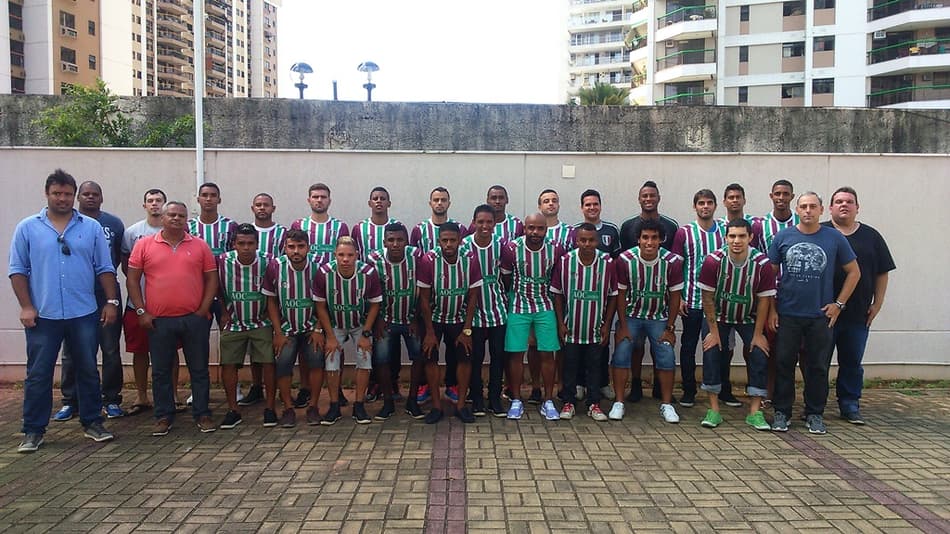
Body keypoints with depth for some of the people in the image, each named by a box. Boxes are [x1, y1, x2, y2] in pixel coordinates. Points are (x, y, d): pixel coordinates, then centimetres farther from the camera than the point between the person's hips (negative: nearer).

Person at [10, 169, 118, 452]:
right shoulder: (27, 228, 3)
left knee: (88, 371, 10)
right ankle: (33, 430, 17)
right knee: (38, 375, 6)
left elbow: (105, 268, 5)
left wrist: (111, 301, -1)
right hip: (42, 316, -1)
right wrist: (26, 307, -5)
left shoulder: (91, 227, 5)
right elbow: (18, 270, 2)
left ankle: (92, 423, 22)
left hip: (84, 315, 1)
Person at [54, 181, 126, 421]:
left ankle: (112, 400, 14)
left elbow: (122, 256, 12)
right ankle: (69, 401, 17)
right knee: (72, 352, 6)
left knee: (111, 351, 5)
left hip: (106, 296, 1)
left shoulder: (114, 224, 7)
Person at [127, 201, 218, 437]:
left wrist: (203, 310, -2)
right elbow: (132, 279, 4)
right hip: (159, 320, 0)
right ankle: (163, 416, 22)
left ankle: (202, 414, 18)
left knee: (199, 369, 7)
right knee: (161, 371, 9)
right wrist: (141, 311, -3)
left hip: (194, 319, 0)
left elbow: (212, 279, 5)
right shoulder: (144, 245, 4)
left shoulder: (200, 246, 5)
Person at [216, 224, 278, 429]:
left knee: (268, 362, -3)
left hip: (261, 322, -1)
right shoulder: (223, 261, -12)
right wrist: (224, 312, 6)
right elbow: (217, 289, 6)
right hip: (233, 323, 1)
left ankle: (270, 408, 9)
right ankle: (233, 410, 14)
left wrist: (268, 312, 0)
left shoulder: (267, 262, -15)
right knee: (228, 364, 1)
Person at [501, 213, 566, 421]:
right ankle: (516, 400, 14)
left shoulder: (556, 249, -9)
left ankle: (548, 401, 15)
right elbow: (505, 277, 1)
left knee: (547, 354, 2)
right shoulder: (512, 248, -14)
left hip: (545, 307, 1)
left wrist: (548, 295, 9)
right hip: (518, 307, -1)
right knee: (516, 354, 1)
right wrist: (517, 294, 9)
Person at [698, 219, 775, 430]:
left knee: (759, 355, -9)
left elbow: (764, 300, -12)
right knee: (711, 353, -11)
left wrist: (758, 334, -9)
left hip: (749, 318, 1)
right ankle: (714, 410, 0)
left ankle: (755, 411, 1)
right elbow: (707, 297, -15)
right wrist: (713, 331, -12)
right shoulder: (713, 260, -23)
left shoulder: (762, 263, -21)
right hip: (718, 316, -1)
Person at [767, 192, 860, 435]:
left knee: (818, 367, 8)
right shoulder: (783, 237, 1)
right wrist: (771, 308, -1)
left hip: (821, 315, 0)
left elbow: (854, 272, 9)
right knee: (784, 364, 5)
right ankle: (781, 412, 17)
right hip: (787, 314, 0)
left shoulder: (834, 238, 2)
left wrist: (839, 304, 1)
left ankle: (815, 414, 21)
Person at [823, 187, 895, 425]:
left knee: (852, 363, 10)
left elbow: (882, 273, 11)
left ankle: (850, 407, 21)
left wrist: (877, 304, 4)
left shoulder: (871, 236, 9)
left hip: (858, 315, 3)